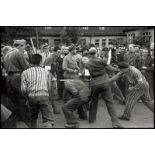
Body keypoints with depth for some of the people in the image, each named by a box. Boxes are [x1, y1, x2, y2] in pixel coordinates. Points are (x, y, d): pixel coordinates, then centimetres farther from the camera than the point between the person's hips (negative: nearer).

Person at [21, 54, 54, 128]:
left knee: (33, 117, 25)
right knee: (48, 120, -4)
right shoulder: (46, 72, 15)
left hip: (32, 97, 2)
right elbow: (49, 87, 13)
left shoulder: (25, 72, 11)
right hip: (44, 96, -1)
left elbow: (23, 89, 2)